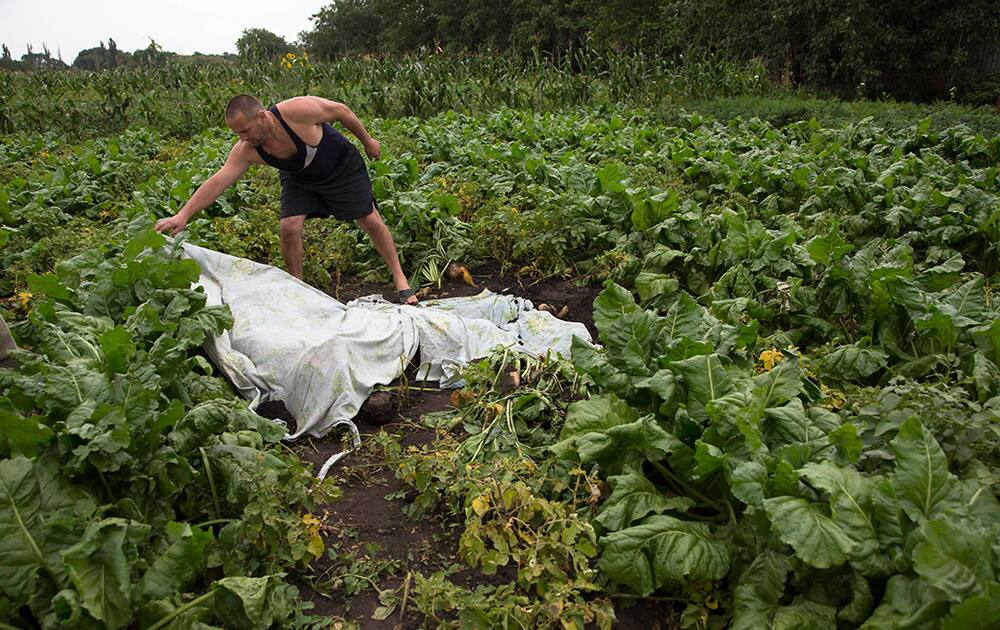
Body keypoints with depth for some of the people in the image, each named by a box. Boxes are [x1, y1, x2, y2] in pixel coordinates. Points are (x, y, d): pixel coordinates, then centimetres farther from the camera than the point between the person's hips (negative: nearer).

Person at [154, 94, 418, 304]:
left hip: (342, 168, -3)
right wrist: (183, 215, -39)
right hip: (299, 180, 3)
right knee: (289, 226, -15)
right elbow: (217, 182, -29)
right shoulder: (246, 151, -25)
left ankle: (400, 279, 11)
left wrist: (367, 140, -8)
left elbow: (339, 110, -21)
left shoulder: (296, 111, -36)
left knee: (371, 220, -4)